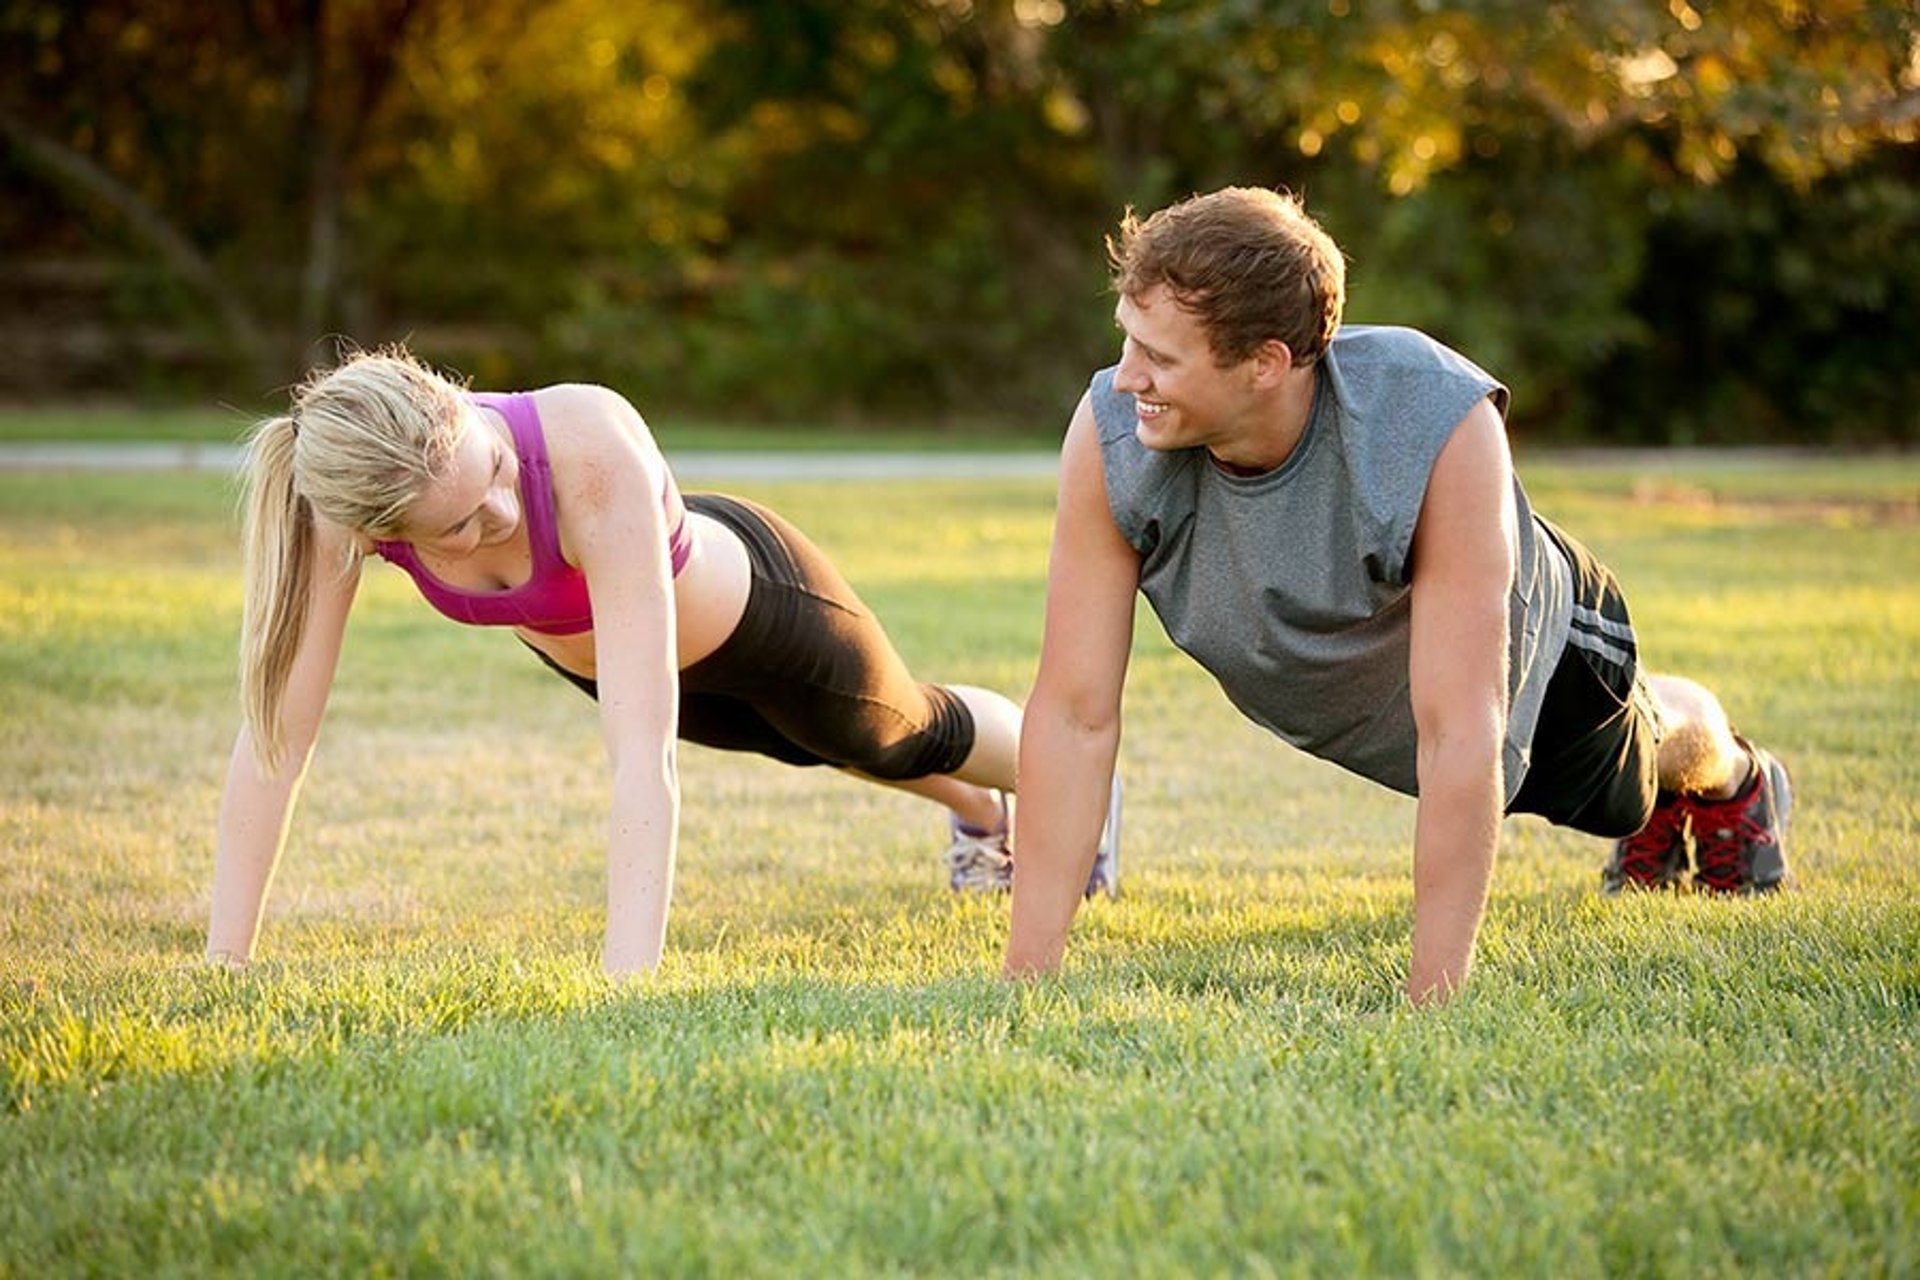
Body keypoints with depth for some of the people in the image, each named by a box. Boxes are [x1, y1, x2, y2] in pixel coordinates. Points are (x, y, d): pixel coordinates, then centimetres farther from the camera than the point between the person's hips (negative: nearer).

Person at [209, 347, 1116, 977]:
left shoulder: (594, 452, -50)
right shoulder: (341, 502, -39)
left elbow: (642, 750, -53)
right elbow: (279, 729, -33)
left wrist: (626, 977, -58)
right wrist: (223, 963, -36)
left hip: (751, 605, -4)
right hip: (578, 649, 4)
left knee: (909, 732, 28)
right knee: (826, 748, 35)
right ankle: (977, 813, 69)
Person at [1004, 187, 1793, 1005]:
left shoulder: (1440, 425, -47)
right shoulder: (1110, 436, -38)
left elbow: (1459, 735, -45)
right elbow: (1074, 715, -33)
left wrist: (1431, 999, -45)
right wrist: (1026, 978, -35)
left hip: (1527, 640, -3)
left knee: (1633, 766, 30)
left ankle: (1739, 783, 66)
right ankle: (1660, 819, 66)